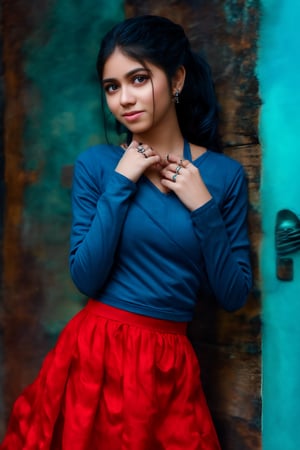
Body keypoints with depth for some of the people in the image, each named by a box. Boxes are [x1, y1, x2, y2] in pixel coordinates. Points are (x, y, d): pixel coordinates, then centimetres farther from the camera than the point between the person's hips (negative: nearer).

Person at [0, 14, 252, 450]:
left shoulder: (224, 173, -2)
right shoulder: (97, 163, -5)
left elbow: (234, 295, -4)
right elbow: (86, 278, -12)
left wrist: (204, 207, -14)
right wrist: (121, 182, -15)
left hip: (171, 364, 1)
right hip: (95, 354, -1)